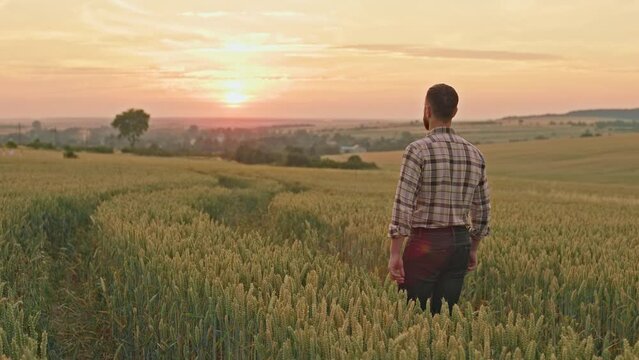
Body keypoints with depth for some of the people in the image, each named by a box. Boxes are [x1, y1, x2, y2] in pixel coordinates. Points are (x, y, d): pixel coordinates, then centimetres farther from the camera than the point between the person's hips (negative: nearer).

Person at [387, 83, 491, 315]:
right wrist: (473, 250, 25)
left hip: (426, 244, -6)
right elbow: (482, 209, 15)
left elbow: (403, 204, -17)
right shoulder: (474, 154, 8)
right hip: (460, 243, 6)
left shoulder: (418, 150, -12)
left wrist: (395, 254, -14)